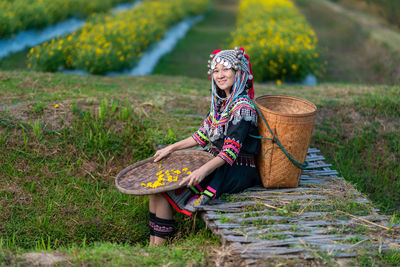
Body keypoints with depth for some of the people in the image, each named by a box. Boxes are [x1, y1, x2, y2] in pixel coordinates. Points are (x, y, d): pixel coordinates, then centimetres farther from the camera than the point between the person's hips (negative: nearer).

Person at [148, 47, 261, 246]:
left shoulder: (242, 107, -16)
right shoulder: (222, 101, 11)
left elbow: (230, 152, -23)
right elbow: (202, 135, 19)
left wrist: (203, 171, -34)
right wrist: (171, 148, 13)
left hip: (235, 171, -9)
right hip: (215, 162, 9)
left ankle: (158, 246, -6)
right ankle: (153, 243, -2)